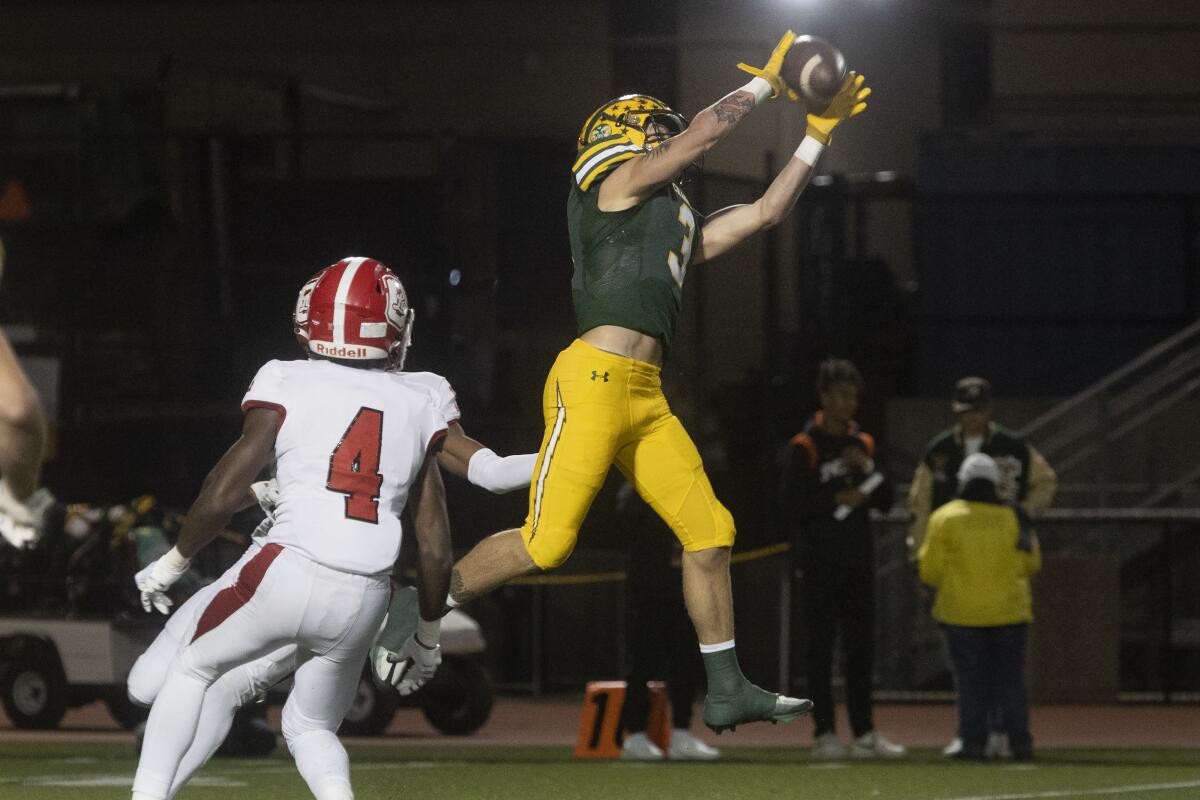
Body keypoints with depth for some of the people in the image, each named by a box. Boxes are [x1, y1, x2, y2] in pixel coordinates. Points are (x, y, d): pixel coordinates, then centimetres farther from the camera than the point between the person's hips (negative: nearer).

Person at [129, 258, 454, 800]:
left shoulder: (287, 386, 1)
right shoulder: (417, 406, 11)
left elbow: (222, 497, -2)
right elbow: (435, 548, 12)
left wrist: (171, 565, 15)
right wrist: (428, 638, 25)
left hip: (289, 573, -3)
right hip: (366, 598, 3)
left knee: (193, 670, 23)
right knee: (311, 728, 23)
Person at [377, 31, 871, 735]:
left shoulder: (681, 228, 27)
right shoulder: (620, 184, 5)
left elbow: (766, 212, 30)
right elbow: (707, 130, 2)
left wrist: (820, 134, 29)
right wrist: (768, 81, 15)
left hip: (647, 399, 8)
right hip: (595, 380, -8)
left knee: (709, 531, 3)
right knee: (547, 543, -13)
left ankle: (728, 691, 8)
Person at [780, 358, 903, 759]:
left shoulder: (863, 444, 14)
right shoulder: (805, 447, -4)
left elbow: (886, 501, 12)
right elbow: (792, 503, -11)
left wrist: (869, 468, -5)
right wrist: (838, 500, -15)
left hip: (858, 559, 6)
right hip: (820, 560, -6)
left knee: (862, 647, 6)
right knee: (821, 647, -5)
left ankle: (864, 731, 11)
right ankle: (824, 733, -4)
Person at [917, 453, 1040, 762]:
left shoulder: (945, 518, -6)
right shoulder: (1012, 518, -1)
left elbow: (930, 571, -5)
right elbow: (1031, 565, 7)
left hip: (961, 612, -1)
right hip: (1009, 612, 1)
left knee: (970, 681, 4)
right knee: (1011, 678, 7)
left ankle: (973, 742, -1)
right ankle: (1020, 741, 2)